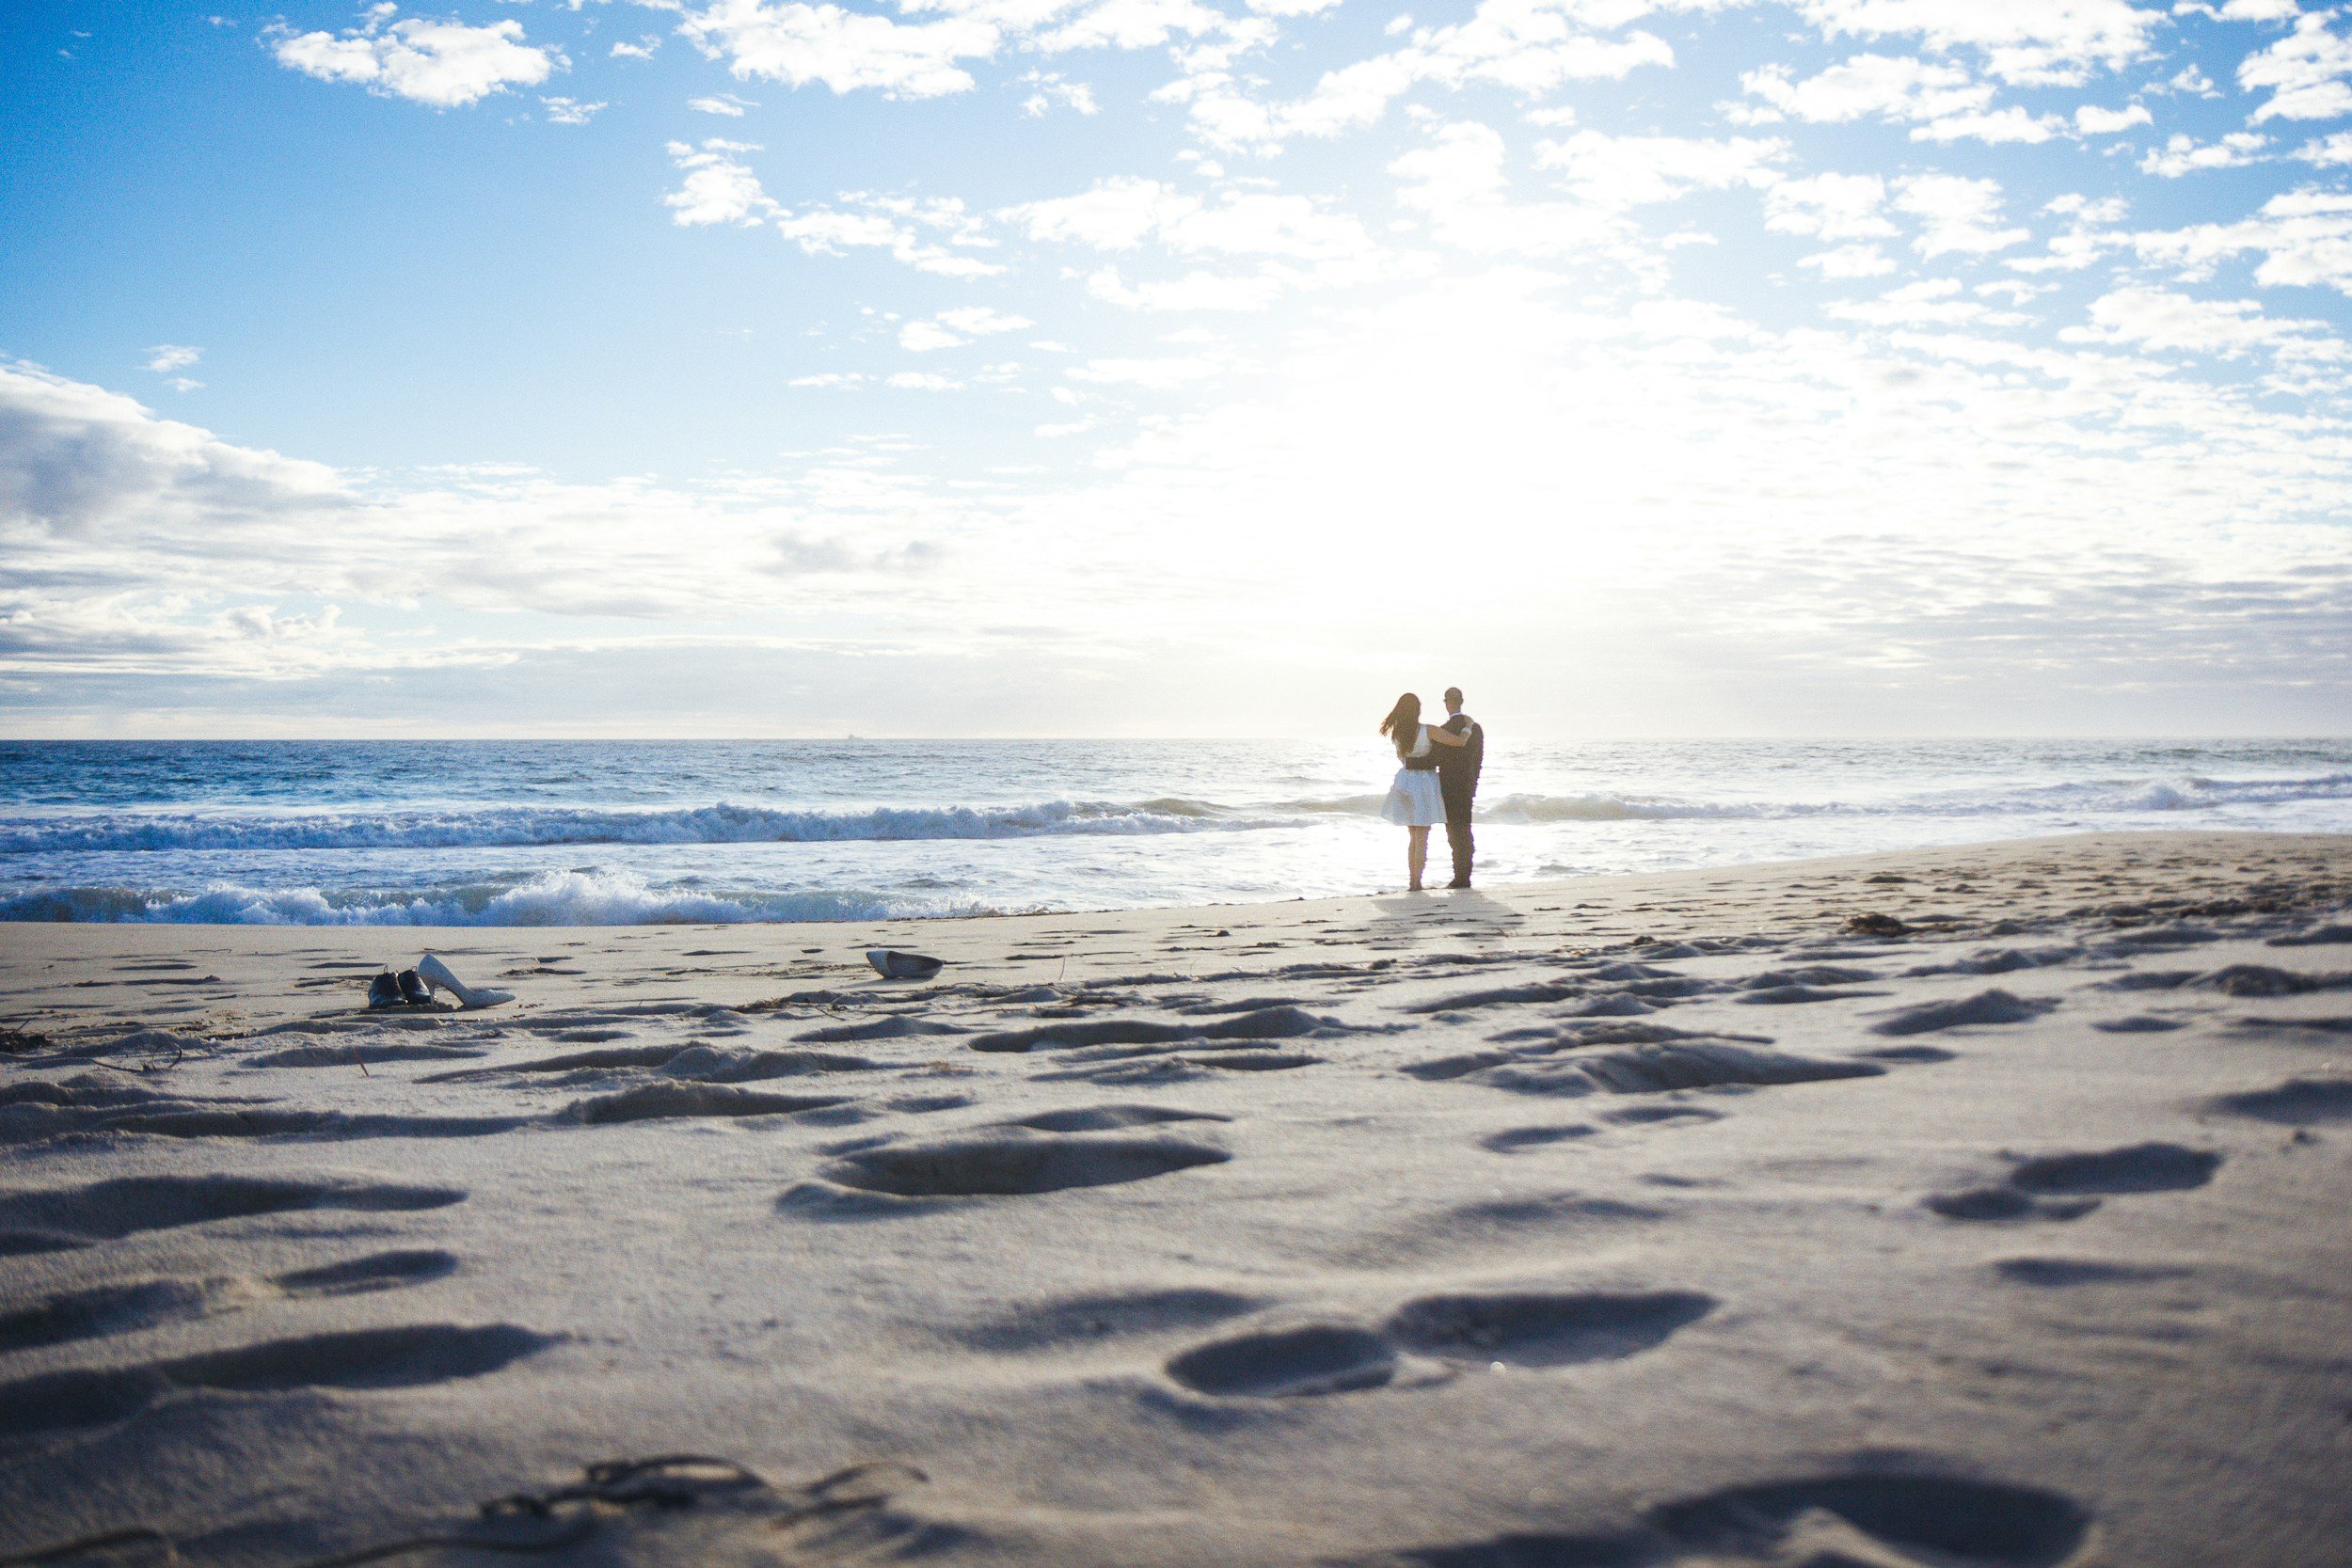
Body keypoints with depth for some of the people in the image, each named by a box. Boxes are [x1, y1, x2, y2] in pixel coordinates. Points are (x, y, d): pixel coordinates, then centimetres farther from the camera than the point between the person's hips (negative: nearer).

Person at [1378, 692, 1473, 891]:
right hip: (1425, 783, -5)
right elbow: (1460, 741, -17)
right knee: (1421, 838, 0)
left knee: (1413, 837, 16)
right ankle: (1416, 882, -4)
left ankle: (1413, 882, 14)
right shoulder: (1428, 731, -17)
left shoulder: (1396, 733, -1)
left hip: (1406, 781, 5)